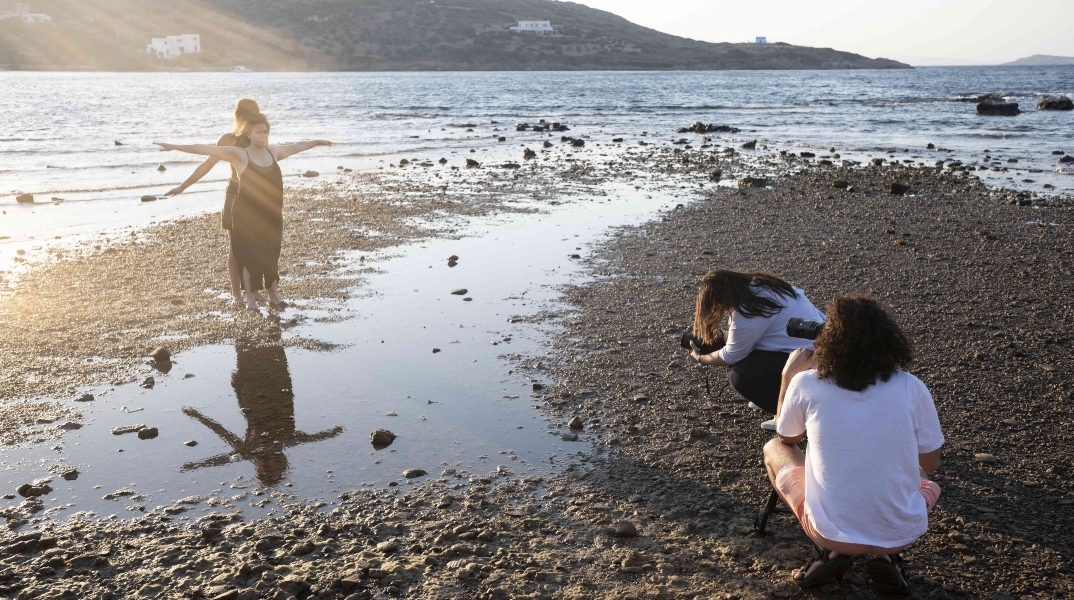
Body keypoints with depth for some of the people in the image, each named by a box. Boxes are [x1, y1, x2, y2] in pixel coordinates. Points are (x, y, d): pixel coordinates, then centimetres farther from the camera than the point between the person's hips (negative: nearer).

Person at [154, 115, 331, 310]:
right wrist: (175, 147, -19)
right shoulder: (239, 155, -8)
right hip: (247, 215, -5)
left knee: (272, 255, 12)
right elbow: (206, 149, -14)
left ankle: (273, 296, 25)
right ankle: (250, 299, 12)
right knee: (249, 256, 1)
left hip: (271, 215, 5)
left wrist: (317, 142, 38)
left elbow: (297, 146, 24)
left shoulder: (274, 152, 7)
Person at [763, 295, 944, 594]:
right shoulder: (912, 388, -8)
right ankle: (886, 557, 9)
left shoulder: (806, 384, -10)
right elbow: (931, 465, 6)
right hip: (900, 534, 2)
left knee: (774, 450, 23)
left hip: (832, 531, -1)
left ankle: (830, 551, 10)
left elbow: (786, 438, 11)